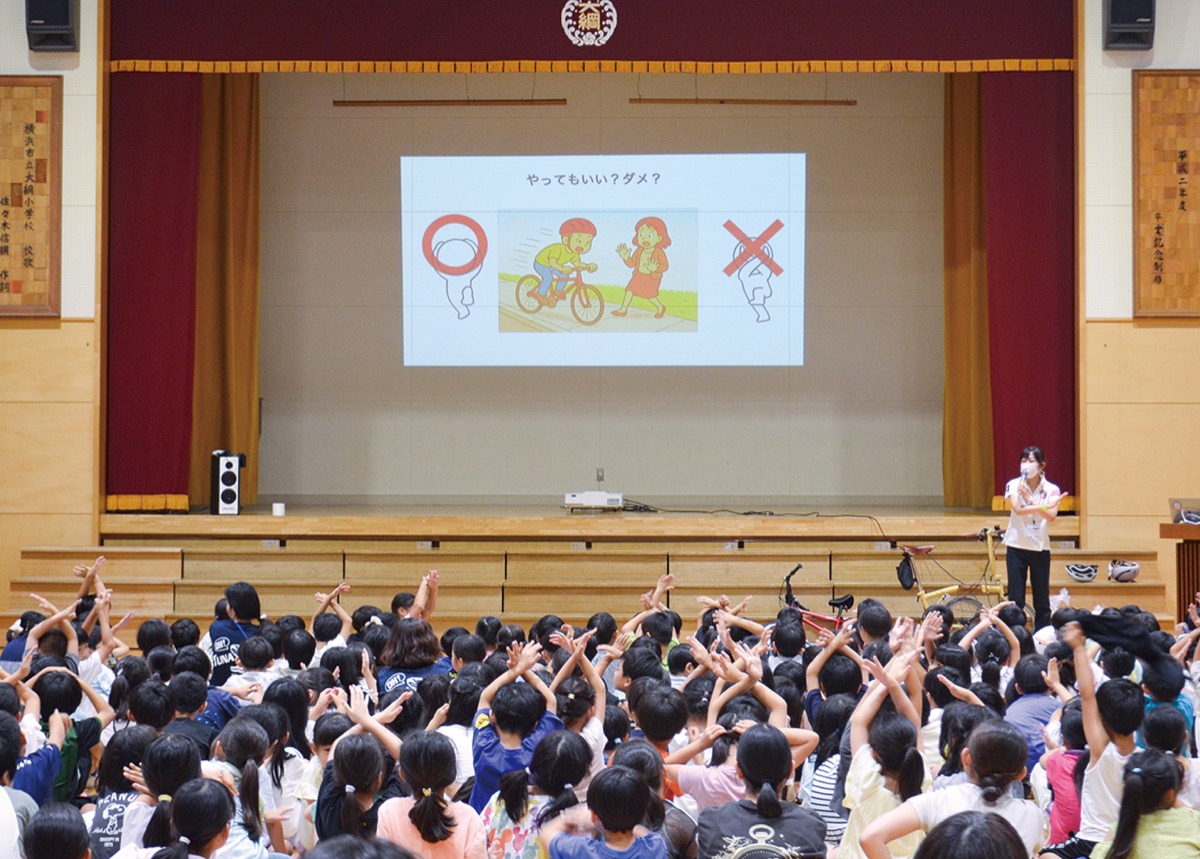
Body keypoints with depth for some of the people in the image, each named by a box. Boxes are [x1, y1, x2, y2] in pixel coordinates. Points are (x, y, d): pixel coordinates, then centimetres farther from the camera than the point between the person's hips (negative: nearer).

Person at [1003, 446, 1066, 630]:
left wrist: (1030, 499, -23)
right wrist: (1043, 506, -23)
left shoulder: (1051, 490, 1)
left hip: (1040, 548, 1)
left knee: (1042, 599, 3)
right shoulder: (1014, 485, -1)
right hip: (1016, 546, -1)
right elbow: (1018, 509, -17)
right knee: (1015, 598, -1)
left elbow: (1051, 516, -15)